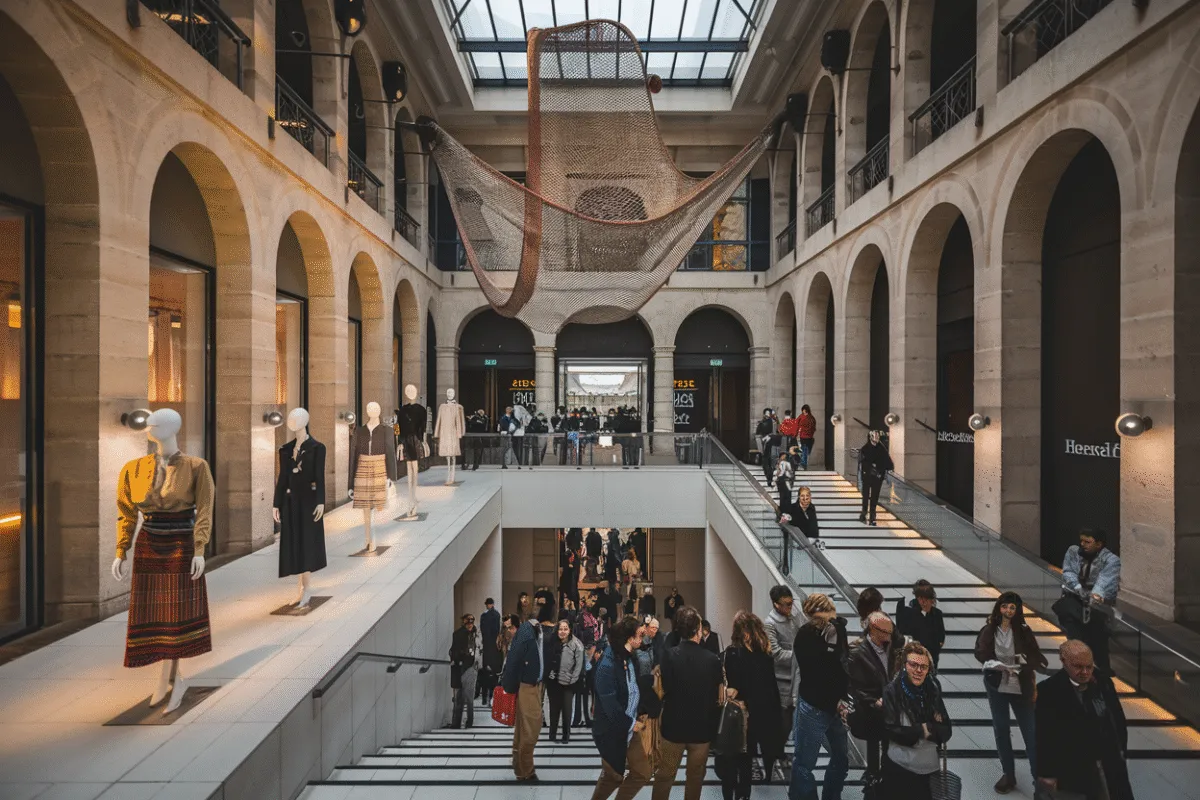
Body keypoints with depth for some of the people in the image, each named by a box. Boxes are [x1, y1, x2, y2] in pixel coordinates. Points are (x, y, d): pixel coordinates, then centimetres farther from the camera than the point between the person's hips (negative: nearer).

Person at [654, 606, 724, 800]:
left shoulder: (669, 655, -14)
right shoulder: (712, 659, -9)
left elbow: (663, 691, -12)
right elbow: (719, 698, -3)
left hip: (674, 725, -1)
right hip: (702, 726, 1)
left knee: (664, 777, 13)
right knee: (695, 777, 18)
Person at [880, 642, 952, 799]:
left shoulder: (933, 690, -1)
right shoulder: (892, 692, -14)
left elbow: (946, 731, -1)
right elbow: (891, 731, -15)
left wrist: (928, 729, -18)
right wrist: (921, 730, -16)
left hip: (929, 767, 4)